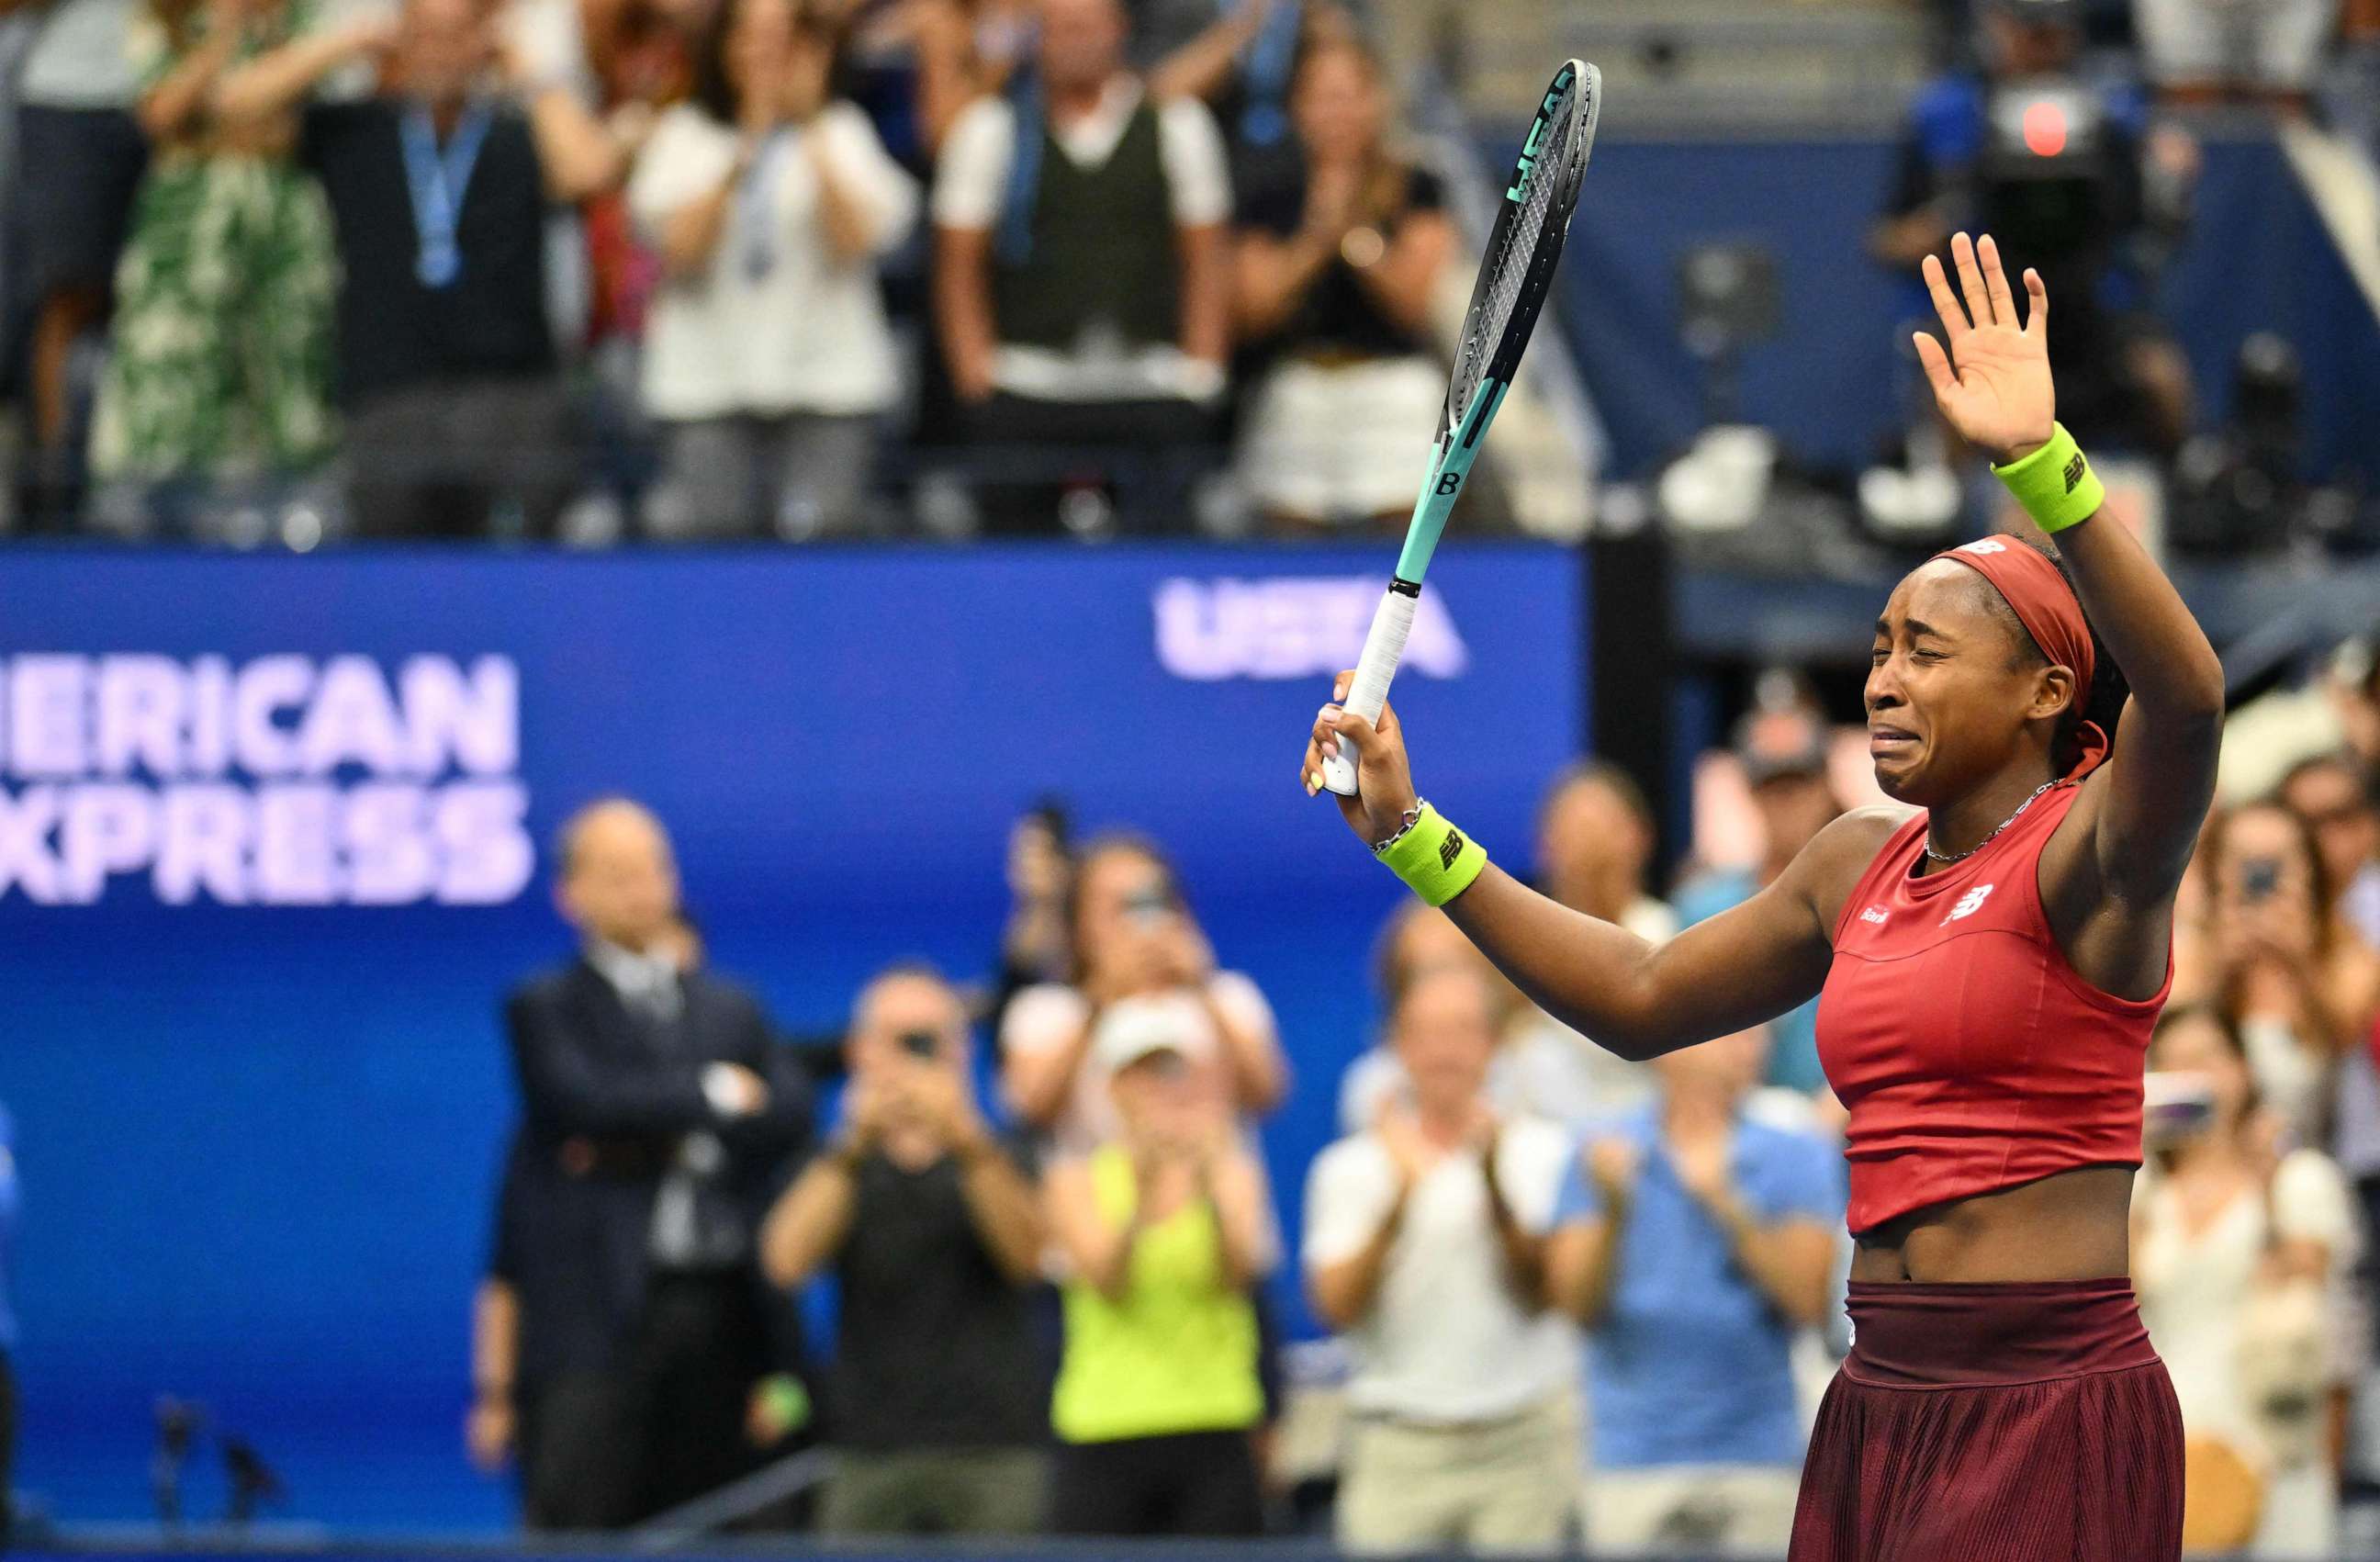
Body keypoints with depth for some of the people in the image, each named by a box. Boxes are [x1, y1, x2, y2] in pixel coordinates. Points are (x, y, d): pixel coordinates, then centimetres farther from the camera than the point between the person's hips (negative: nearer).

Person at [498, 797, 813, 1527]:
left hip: (721, 1312, 4)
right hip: (601, 1316, -4)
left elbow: (788, 1113, 3)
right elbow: (587, 1101, -12)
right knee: (577, 1519, -13)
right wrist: (715, 1096, -2)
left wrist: (661, 1142, -8)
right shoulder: (545, 1010, 6)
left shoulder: (732, 1010, 18)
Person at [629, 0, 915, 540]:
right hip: (709, 378, 0)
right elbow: (678, 250, -4)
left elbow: (856, 240, -6)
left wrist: (812, 136, -11)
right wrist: (740, 163, -15)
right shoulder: (684, 135, 9)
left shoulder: (844, 130, 10)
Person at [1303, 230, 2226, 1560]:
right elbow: (1639, 998, 23)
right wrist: (1412, 835, 18)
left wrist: (2038, 458, -38)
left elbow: (2187, 691, -29)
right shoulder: (1860, 866, 14)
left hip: (2052, 1412, -7)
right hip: (1881, 1405, 7)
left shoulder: (2079, 859, -8)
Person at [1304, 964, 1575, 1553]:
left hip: (1521, 1442, -1)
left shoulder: (1541, 1152, 6)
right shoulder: (1351, 1166, 9)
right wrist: (1398, 1200, -14)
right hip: (1398, 1449, 1)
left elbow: (1541, 1291, -4)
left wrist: (1493, 1184, -17)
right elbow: (1337, 1305, -3)